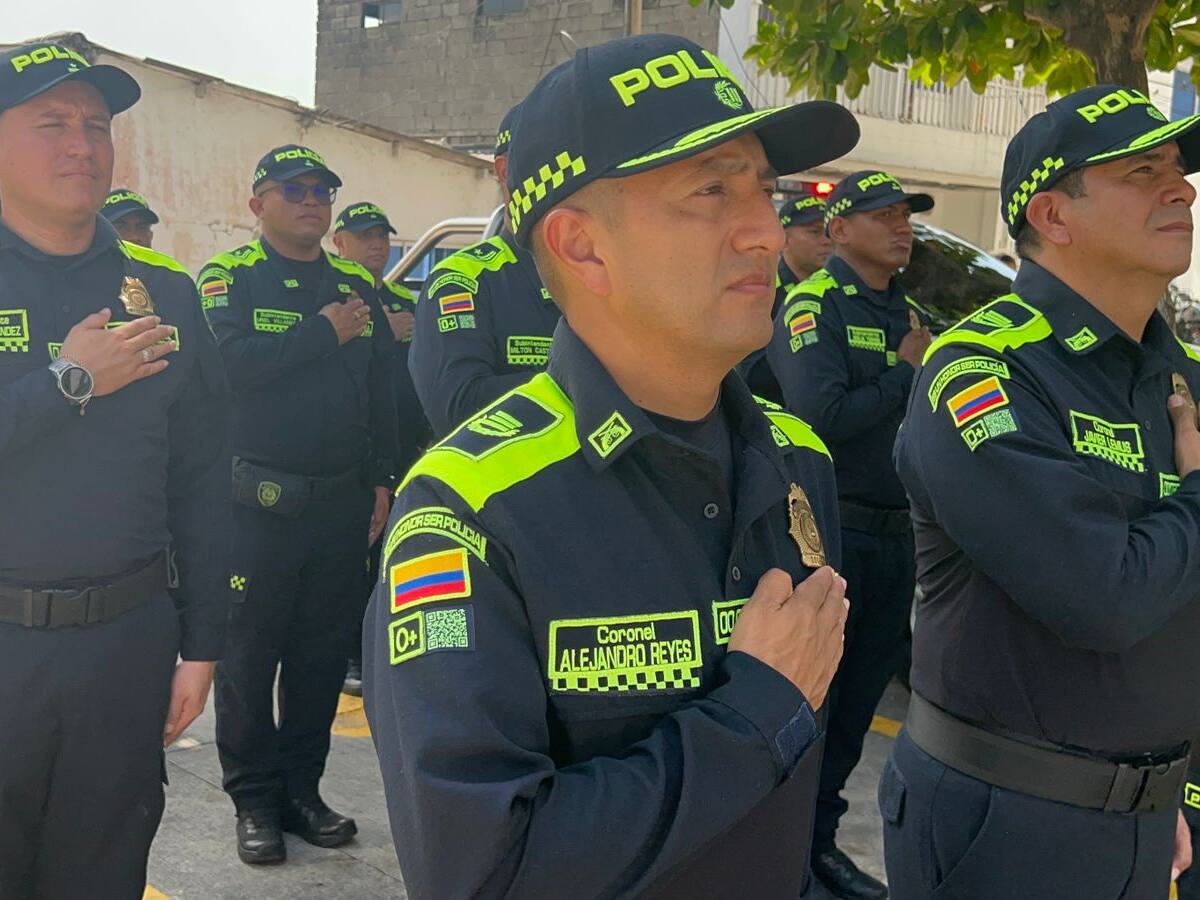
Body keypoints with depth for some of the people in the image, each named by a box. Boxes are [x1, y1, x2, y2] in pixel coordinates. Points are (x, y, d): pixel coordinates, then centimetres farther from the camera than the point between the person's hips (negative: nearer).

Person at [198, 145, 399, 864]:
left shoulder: (358, 287, 12)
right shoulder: (229, 279, -2)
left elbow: (384, 394, 13)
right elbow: (230, 362, -21)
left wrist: (381, 482, 7)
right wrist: (327, 332, -14)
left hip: (342, 504, 4)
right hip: (259, 503, -4)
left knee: (324, 653, 10)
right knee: (250, 655, 4)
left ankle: (302, 788, 24)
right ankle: (254, 799, 18)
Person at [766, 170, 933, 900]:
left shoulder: (911, 315, 13)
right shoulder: (813, 305, -10)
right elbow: (820, 416, -23)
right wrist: (908, 375, -13)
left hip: (895, 531, 7)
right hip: (828, 528, -7)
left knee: (863, 690, 14)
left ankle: (820, 833, 28)